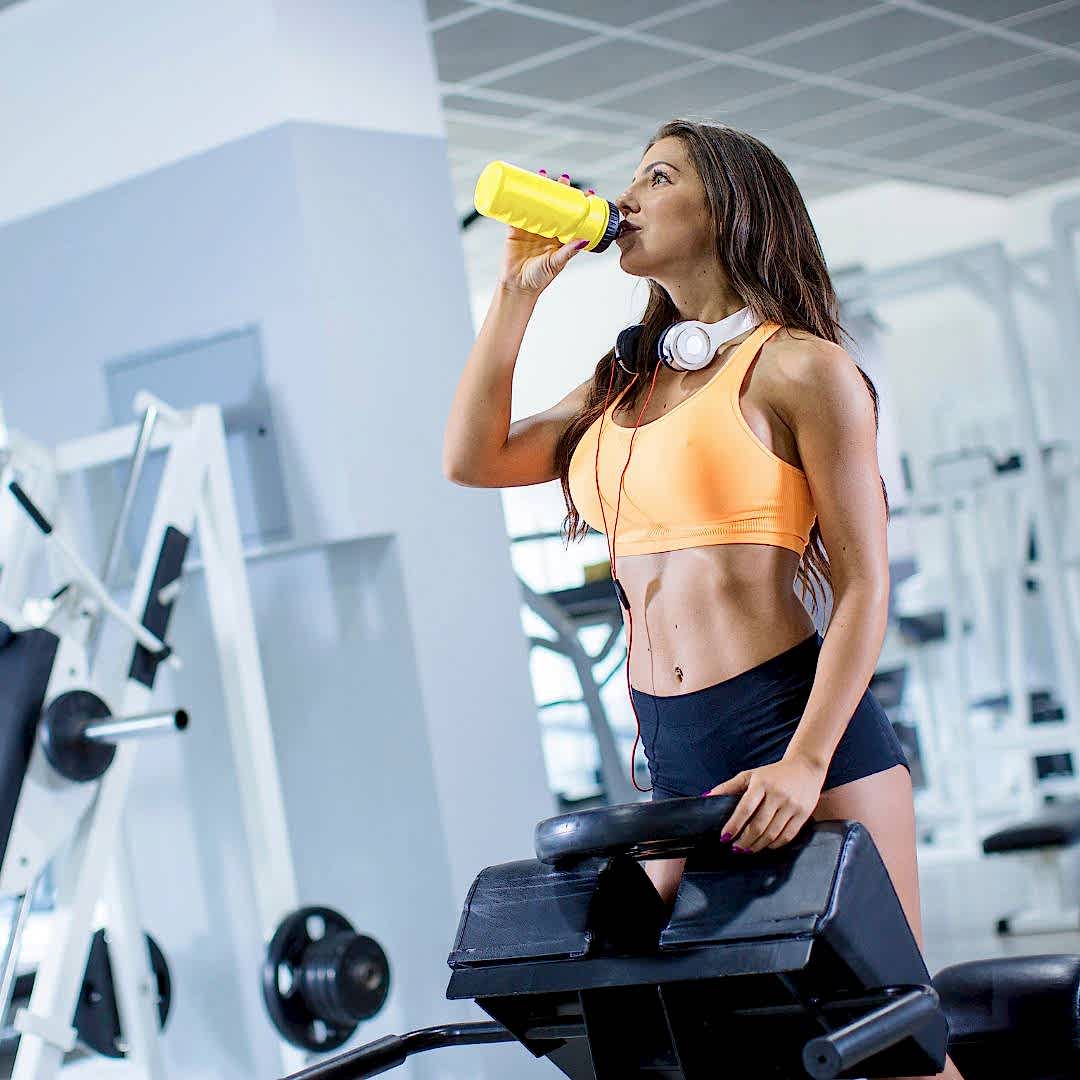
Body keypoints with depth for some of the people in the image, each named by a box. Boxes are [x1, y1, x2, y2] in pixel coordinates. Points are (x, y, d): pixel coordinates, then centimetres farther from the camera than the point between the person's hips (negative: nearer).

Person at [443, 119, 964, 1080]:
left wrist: (807, 762, -19)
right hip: (676, 760, 6)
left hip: (787, 714, -6)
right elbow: (472, 458, 11)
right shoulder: (623, 386, 18)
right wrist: (519, 289, 10)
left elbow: (863, 587, -7)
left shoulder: (798, 368, -3)